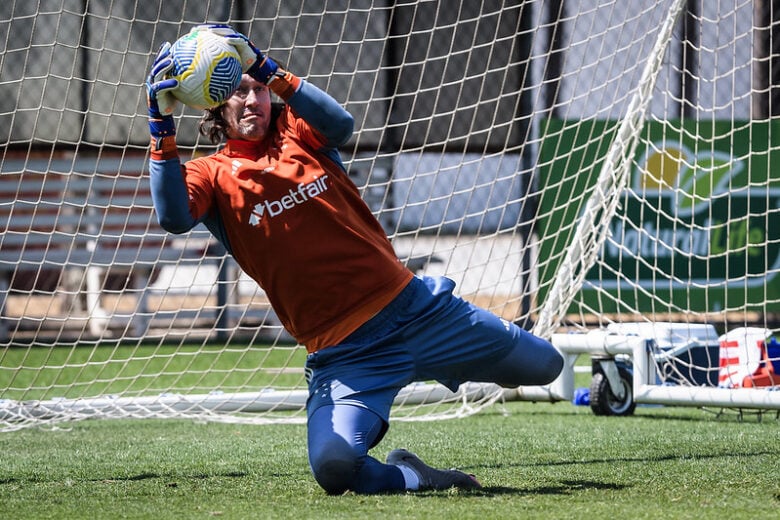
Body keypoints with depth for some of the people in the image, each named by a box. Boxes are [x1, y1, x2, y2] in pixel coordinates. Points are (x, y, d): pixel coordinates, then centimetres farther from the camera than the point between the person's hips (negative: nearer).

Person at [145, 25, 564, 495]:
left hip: (416, 307, 3)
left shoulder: (296, 132, 8)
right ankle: (412, 477, 3)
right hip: (343, 351, -3)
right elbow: (174, 217, -20)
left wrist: (267, 70, -26)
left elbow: (342, 125, -17)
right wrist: (163, 127, -31)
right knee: (334, 466, -29)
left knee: (544, 366, 10)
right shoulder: (213, 174, 2)